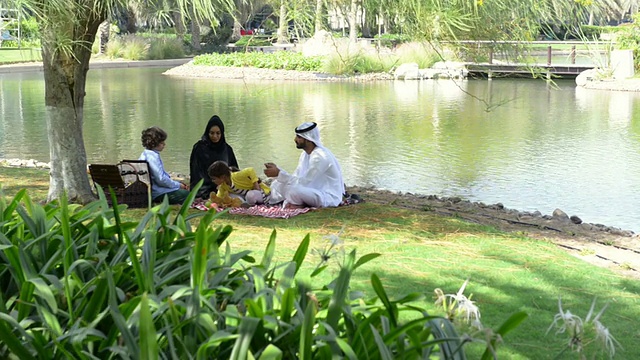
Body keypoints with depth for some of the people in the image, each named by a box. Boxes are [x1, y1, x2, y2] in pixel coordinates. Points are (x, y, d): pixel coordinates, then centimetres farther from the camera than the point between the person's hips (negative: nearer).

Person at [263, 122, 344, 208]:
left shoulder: (320, 156, -23)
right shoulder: (305, 154, 7)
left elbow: (303, 182, -25)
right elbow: (296, 177, 7)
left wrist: (279, 173, -24)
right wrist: (277, 170, -8)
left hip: (329, 197, -9)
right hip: (314, 191, 9)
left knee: (292, 189, -33)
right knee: (277, 184, 6)